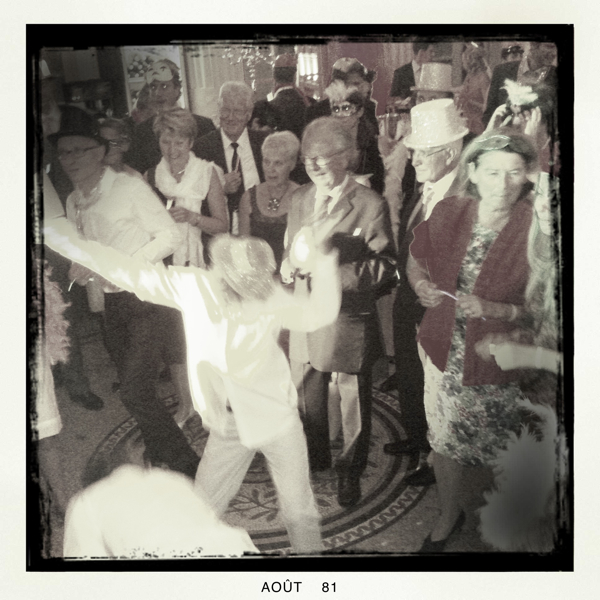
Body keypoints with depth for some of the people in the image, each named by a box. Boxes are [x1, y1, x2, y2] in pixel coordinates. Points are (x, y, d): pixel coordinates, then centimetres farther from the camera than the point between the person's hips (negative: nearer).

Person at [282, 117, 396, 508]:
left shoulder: (370, 205, -14)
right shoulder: (300, 199, 5)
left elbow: (385, 267, -18)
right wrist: (291, 265, -10)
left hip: (348, 321, -5)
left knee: (354, 403, 15)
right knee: (305, 398, 21)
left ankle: (351, 472, 39)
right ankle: (316, 460, 48)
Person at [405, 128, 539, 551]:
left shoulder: (536, 229, -18)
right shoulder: (449, 213, -6)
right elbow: (416, 262, 11)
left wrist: (493, 309, -26)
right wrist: (422, 286, -10)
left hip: (498, 364, -3)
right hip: (445, 354, 3)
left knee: (490, 452, 14)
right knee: (444, 440, 19)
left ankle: (480, 517, 48)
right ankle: (449, 515, 47)